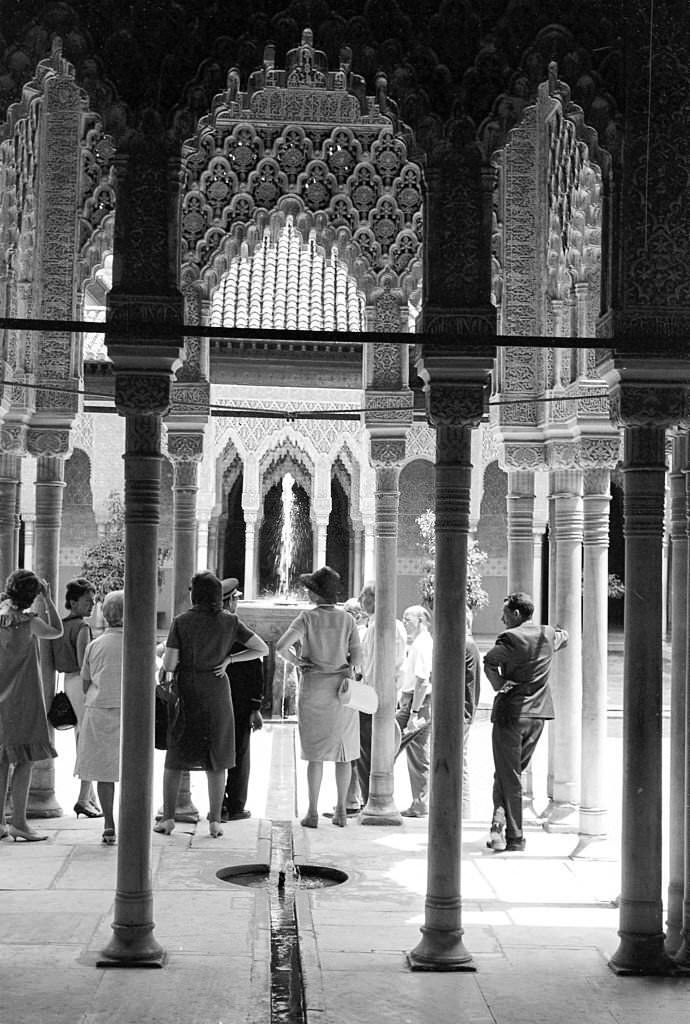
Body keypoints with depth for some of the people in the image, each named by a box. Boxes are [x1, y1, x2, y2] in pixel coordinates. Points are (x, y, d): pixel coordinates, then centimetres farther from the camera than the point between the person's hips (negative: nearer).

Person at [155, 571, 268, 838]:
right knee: (216, 757, 8)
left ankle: (168, 817, 11)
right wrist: (229, 659, 4)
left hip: (186, 691, -1)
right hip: (217, 691, 1)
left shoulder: (181, 621, -7)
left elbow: (169, 664, -11)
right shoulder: (230, 621, -1)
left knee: (175, 756, 11)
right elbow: (263, 649, 0)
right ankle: (215, 821, 8)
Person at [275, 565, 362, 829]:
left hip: (314, 686, -2)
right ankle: (341, 810, 12)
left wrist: (296, 661, -1)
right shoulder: (347, 619, 0)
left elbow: (281, 646, -17)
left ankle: (313, 812, 5)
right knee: (344, 751, 10)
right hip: (342, 687, 2)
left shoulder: (308, 617, -8)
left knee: (315, 752, 5)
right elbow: (357, 656, -4)